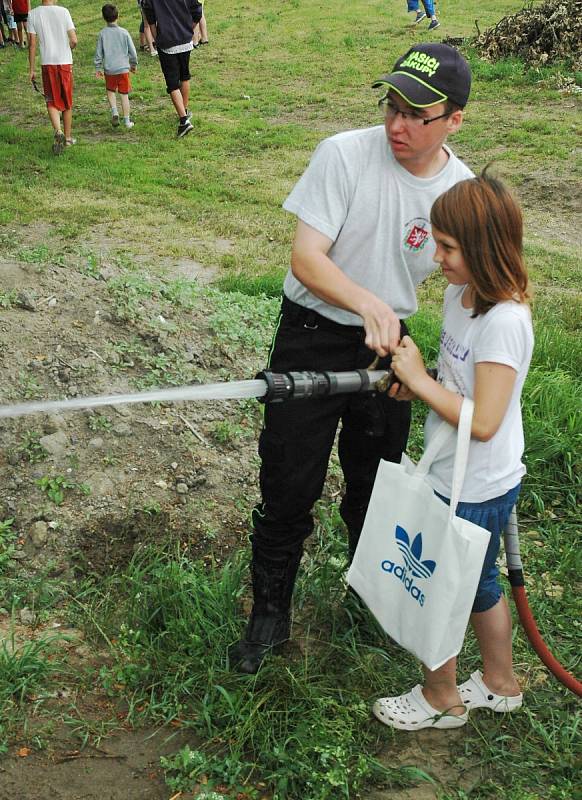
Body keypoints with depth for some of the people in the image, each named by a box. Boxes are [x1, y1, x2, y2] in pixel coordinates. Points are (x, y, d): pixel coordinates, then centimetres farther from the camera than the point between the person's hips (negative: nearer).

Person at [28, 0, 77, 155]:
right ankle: (68, 137, 21)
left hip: (47, 63, 1)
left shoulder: (33, 14, -2)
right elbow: (74, 41, -8)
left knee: (52, 102, 6)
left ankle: (58, 132, -18)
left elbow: (32, 44, -2)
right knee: (67, 102, 13)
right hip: (65, 62, 0)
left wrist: (32, 69, 5)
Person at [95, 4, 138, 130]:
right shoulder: (124, 32, -4)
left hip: (109, 69, 0)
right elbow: (132, 51, 2)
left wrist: (98, 68, 11)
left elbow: (99, 53, 0)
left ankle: (114, 112, 0)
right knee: (124, 94, 6)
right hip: (123, 68, 0)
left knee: (110, 91, 21)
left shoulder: (102, 34, -3)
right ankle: (127, 121, 9)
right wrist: (134, 64, 17)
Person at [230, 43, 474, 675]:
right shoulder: (344, 154, -18)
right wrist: (369, 304, -39)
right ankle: (270, 613, 25)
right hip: (312, 338, -3)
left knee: (374, 486, 18)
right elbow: (306, 257, -22)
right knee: (288, 489, 4)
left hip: (389, 343, 3)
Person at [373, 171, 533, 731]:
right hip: (456, 477, 9)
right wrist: (417, 382, -6)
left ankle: (440, 699, 35)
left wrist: (419, 380, -24)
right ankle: (499, 684, 47)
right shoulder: (460, 293, 0)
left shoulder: (504, 322, -28)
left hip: (475, 491, -9)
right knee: (477, 583, 25)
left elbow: (483, 422, -30)